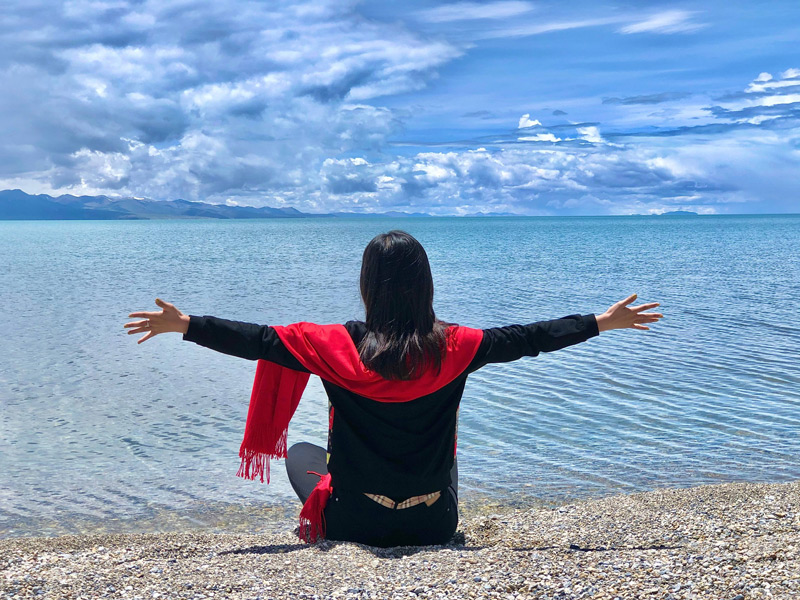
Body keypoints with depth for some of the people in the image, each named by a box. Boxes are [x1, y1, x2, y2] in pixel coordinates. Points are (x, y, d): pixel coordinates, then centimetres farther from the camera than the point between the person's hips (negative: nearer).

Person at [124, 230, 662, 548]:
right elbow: (527, 338, -3)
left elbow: (259, 340, -10)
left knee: (299, 451, 26)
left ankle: (324, 527, 15)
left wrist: (183, 325, 1)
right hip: (434, 526, 2)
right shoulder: (453, 348, -11)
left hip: (356, 524, -1)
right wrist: (604, 322, 8)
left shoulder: (340, 347, -14)